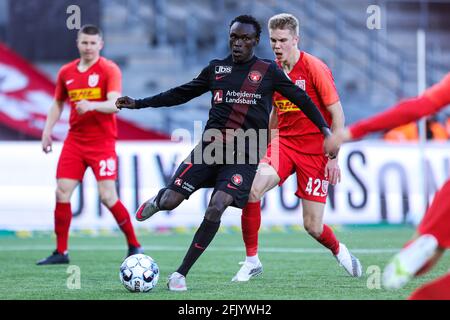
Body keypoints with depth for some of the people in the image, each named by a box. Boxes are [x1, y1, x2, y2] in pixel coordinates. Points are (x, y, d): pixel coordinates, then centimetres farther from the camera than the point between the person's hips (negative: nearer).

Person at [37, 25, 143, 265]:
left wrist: (92, 105, -37)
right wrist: (47, 131, 11)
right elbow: (57, 104, 21)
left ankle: (134, 245, 7)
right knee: (62, 193, -4)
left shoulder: (109, 70, -7)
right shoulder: (66, 72, 9)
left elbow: (115, 104, -19)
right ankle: (61, 252, 5)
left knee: (107, 196, -10)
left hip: (102, 142, -5)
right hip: (74, 141, 5)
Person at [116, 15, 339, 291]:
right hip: (211, 146, 2)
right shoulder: (216, 69, 11)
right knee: (169, 203, -9)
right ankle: (159, 198, 32)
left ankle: (181, 273, -8)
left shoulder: (268, 71, 5)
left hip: (244, 156, -2)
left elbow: (300, 98, 8)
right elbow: (181, 94, 18)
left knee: (216, 209, -22)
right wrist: (138, 103, 15)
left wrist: (325, 128, -3)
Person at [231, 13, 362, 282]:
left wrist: (333, 157, -14)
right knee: (252, 189, -24)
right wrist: (263, 146, 19)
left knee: (313, 226, -4)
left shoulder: (315, 68, -11)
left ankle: (339, 251, 32)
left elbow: (337, 114, -10)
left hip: (314, 149, -4)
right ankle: (252, 261, -10)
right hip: (284, 142, 4)